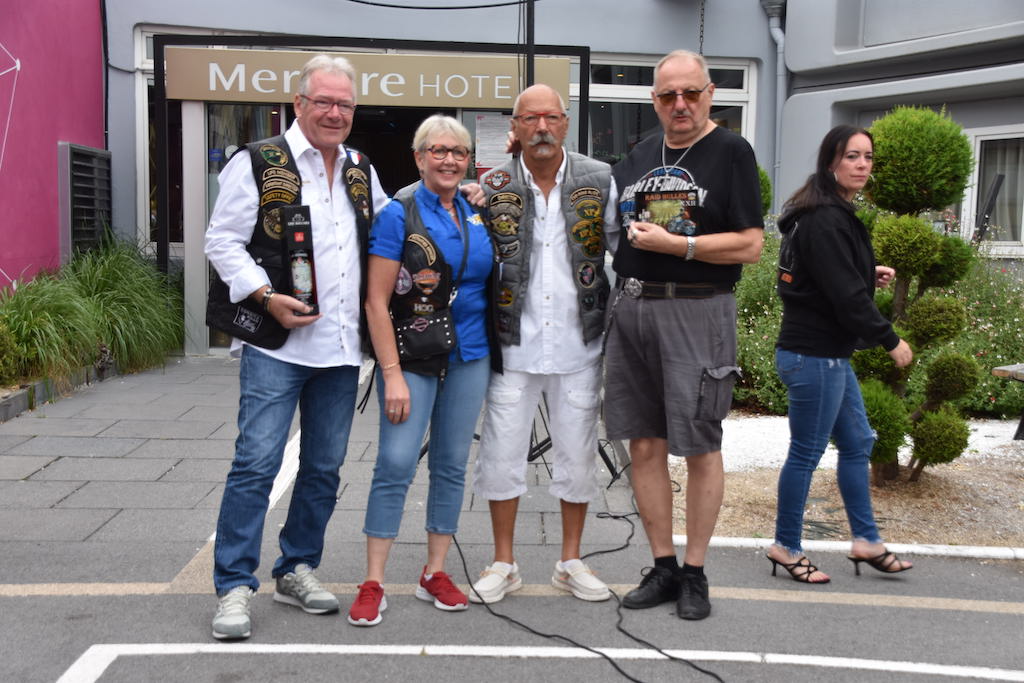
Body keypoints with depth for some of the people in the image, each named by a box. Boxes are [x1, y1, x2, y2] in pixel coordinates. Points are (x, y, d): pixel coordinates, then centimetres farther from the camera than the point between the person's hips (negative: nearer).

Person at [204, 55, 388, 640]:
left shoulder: (362, 171, 14)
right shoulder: (259, 164, -3)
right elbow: (222, 241, -5)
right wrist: (267, 296, -16)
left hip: (342, 348, 6)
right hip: (277, 346, -6)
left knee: (325, 468, 12)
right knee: (256, 464, -7)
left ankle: (297, 570, 27)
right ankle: (235, 587, 4)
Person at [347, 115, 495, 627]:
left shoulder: (477, 215, 9)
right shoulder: (399, 213, -7)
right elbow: (376, 301, -11)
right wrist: (392, 374, -16)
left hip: (469, 358, 5)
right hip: (413, 357, -5)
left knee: (452, 465, 9)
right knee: (396, 464, -8)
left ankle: (435, 573, 21)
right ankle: (373, 584, 2)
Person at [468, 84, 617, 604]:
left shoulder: (600, 181, 1)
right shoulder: (493, 187, 1)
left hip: (579, 345, 0)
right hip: (514, 345, 0)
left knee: (577, 455, 10)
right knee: (501, 454, 5)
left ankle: (570, 562, 27)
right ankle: (503, 565, 22)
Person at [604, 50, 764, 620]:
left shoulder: (731, 152, -1)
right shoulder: (639, 156, 15)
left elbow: (750, 246, -8)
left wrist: (674, 244, -14)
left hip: (697, 312, -5)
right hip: (632, 310, 5)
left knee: (701, 448, 2)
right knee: (645, 445, 7)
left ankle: (695, 573, 15)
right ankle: (663, 567, 20)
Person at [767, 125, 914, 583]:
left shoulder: (835, 214, 13)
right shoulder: (825, 220, -19)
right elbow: (845, 295, -22)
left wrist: (870, 275, 8)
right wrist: (890, 340, -13)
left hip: (830, 354, 11)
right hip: (813, 356, -11)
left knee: (857, 442, 17)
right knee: (806, 453, 0)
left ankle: (866, 540, 28)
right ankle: (786, 548, 14)